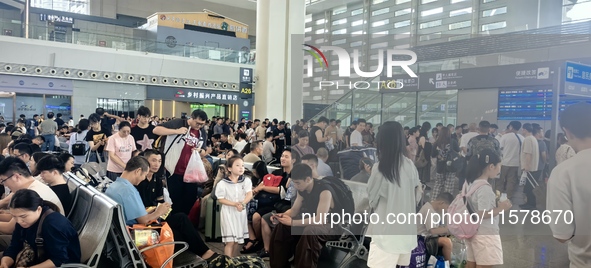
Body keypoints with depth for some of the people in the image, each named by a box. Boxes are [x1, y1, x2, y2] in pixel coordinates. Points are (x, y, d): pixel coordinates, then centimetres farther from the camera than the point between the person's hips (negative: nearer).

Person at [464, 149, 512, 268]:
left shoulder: (470, 182, 5)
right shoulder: (485, 187, -22)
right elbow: (483, 214, -23)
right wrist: (501, 208, -12)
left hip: (473, 232, 9)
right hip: (485, 235, -9)